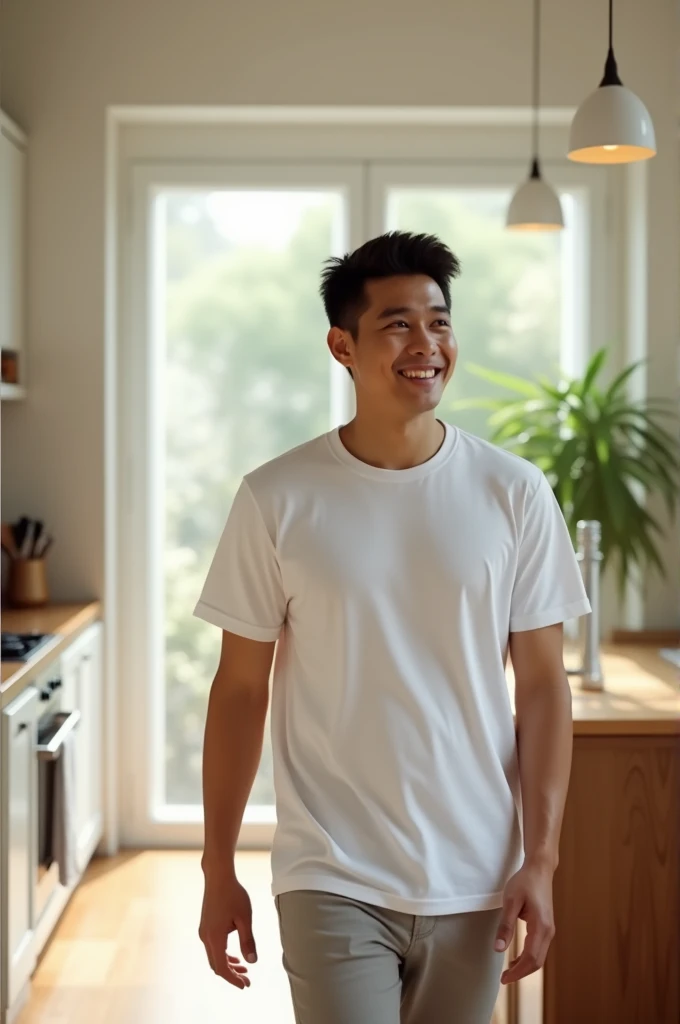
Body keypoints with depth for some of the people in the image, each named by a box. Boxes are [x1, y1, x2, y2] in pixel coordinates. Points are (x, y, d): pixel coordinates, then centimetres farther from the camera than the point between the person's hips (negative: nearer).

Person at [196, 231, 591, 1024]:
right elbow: (240, 690, -1)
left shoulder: (514, 494, -3)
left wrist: (540, 860, -5)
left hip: (473, 882, 2)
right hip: (332, 882, -2)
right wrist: (218, 868, 1)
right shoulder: (277, 500, -6)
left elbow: (542, 686, 0)